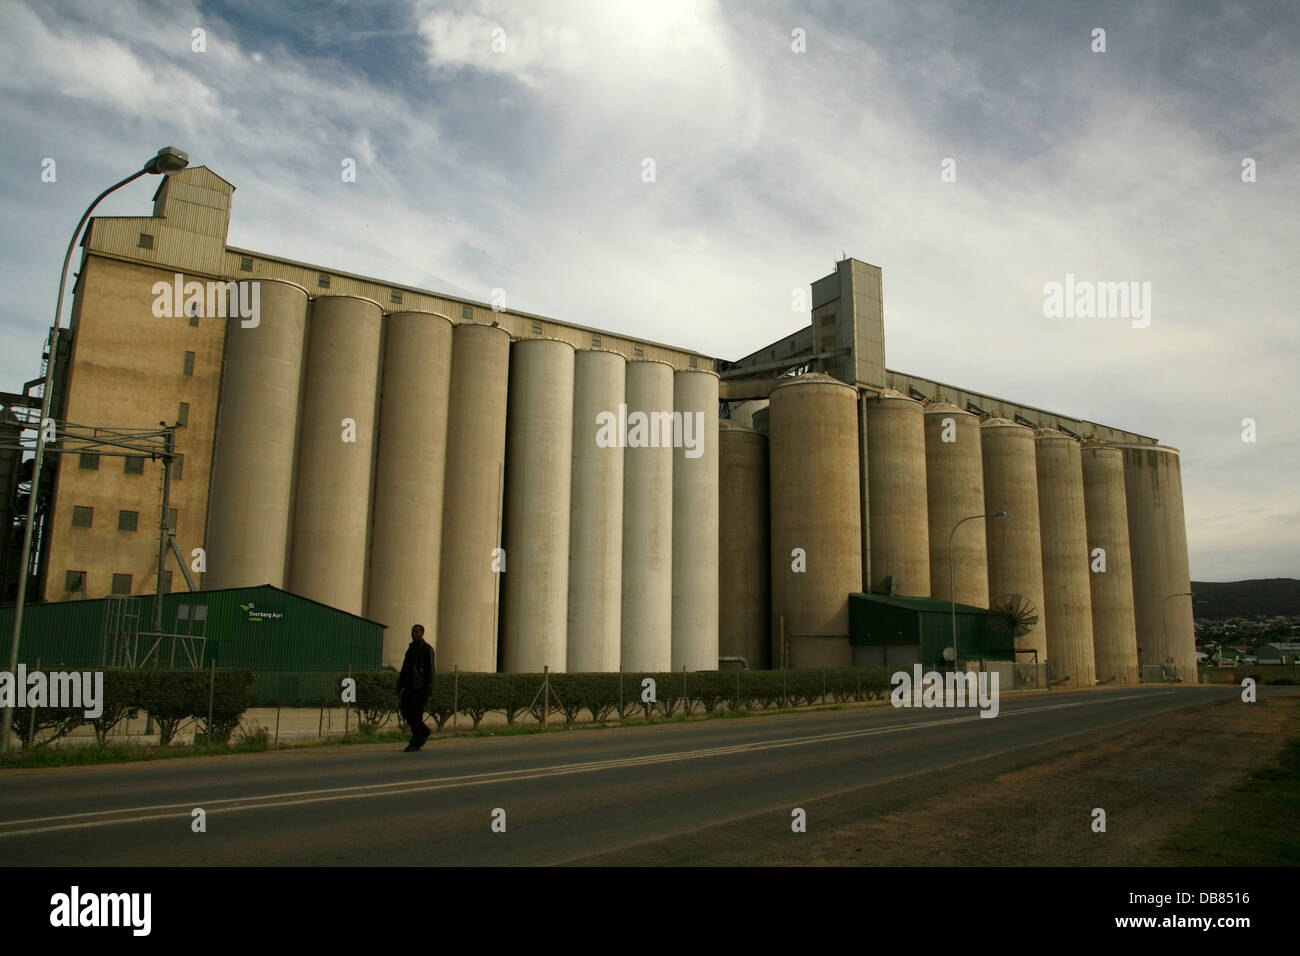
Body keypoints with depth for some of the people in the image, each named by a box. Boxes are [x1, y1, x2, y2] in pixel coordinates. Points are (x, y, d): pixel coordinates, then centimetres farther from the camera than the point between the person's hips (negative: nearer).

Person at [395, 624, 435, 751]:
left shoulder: (427, 649, -4)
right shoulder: (410, 649, 17)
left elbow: (430, 670, -9)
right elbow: (405, 668, 20)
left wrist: (428, 689, -16)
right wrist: (399, 687, 15)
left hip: (420, 687, -7)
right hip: (409, 686, 7)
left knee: (417, 714, -6)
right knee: (405, 712, 4)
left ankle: (415, 743, 1)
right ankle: (424, 731, 23)